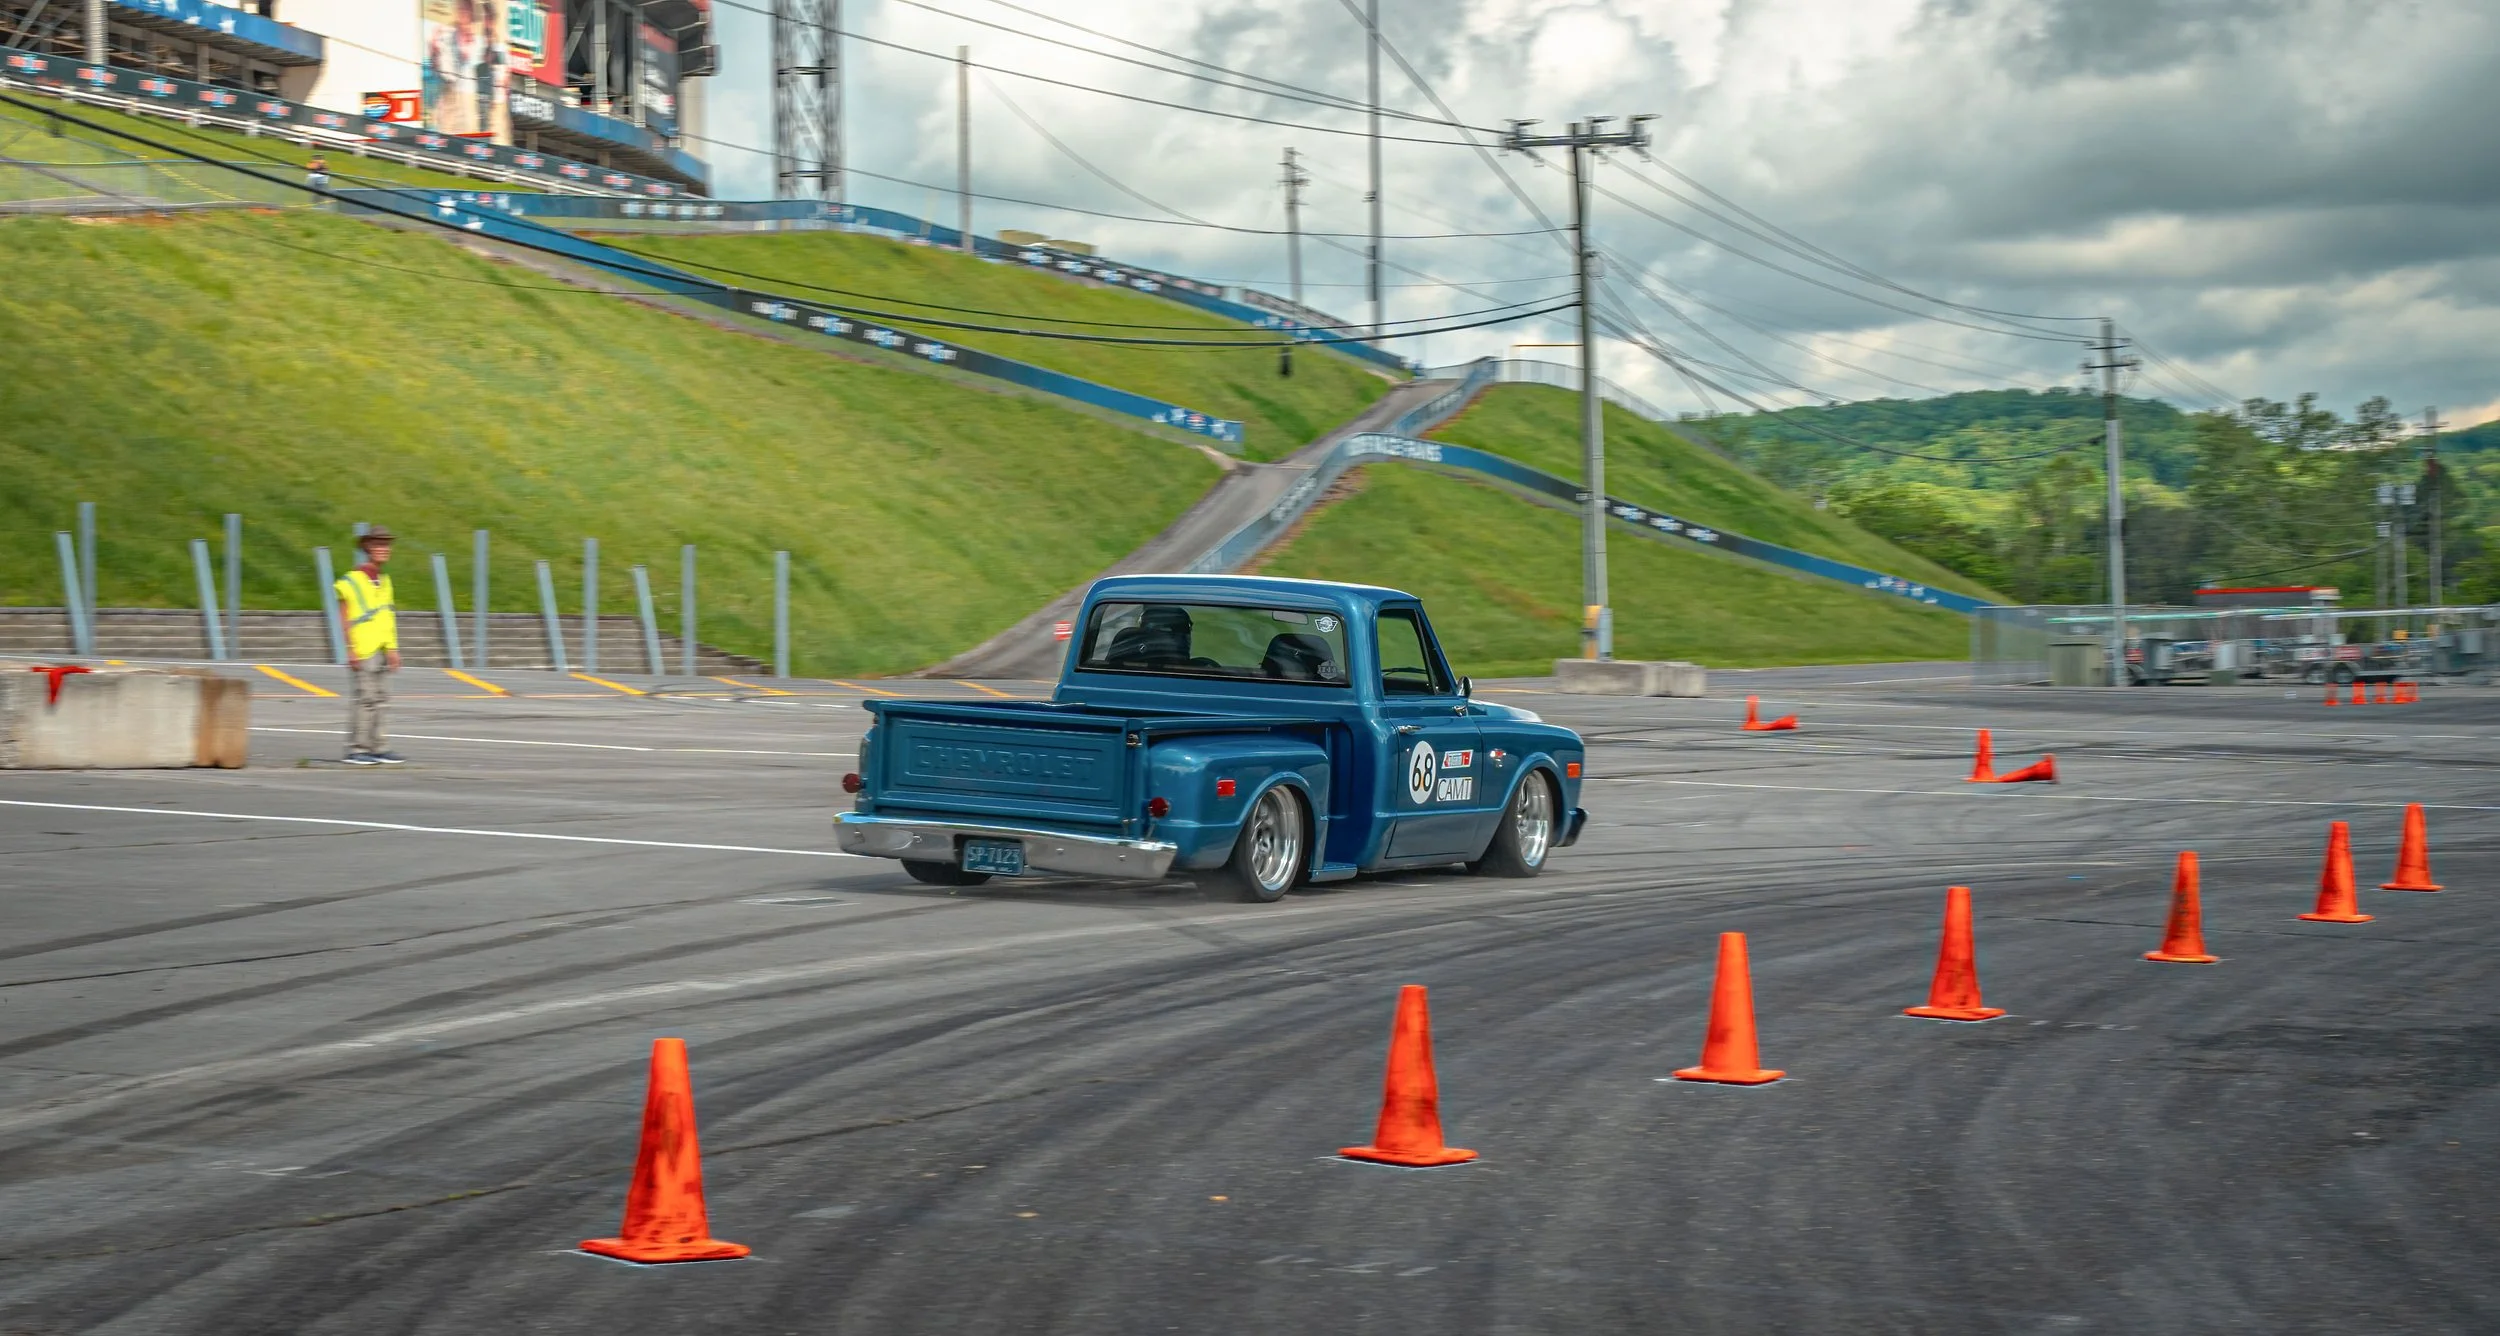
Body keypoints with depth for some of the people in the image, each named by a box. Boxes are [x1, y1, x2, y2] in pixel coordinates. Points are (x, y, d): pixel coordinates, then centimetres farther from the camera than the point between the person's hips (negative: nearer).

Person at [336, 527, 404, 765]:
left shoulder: (384, 581, 17)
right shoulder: (352, 580, -7)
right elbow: (343, 617, -10)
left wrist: (392, 649, 17)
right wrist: (351, 649, -15)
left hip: (381, 650, 8)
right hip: (363, 652, -8)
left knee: (380, 699, 9)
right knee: (364, 699, -8)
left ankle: (378, 748, 14)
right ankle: (357, 750, -4)